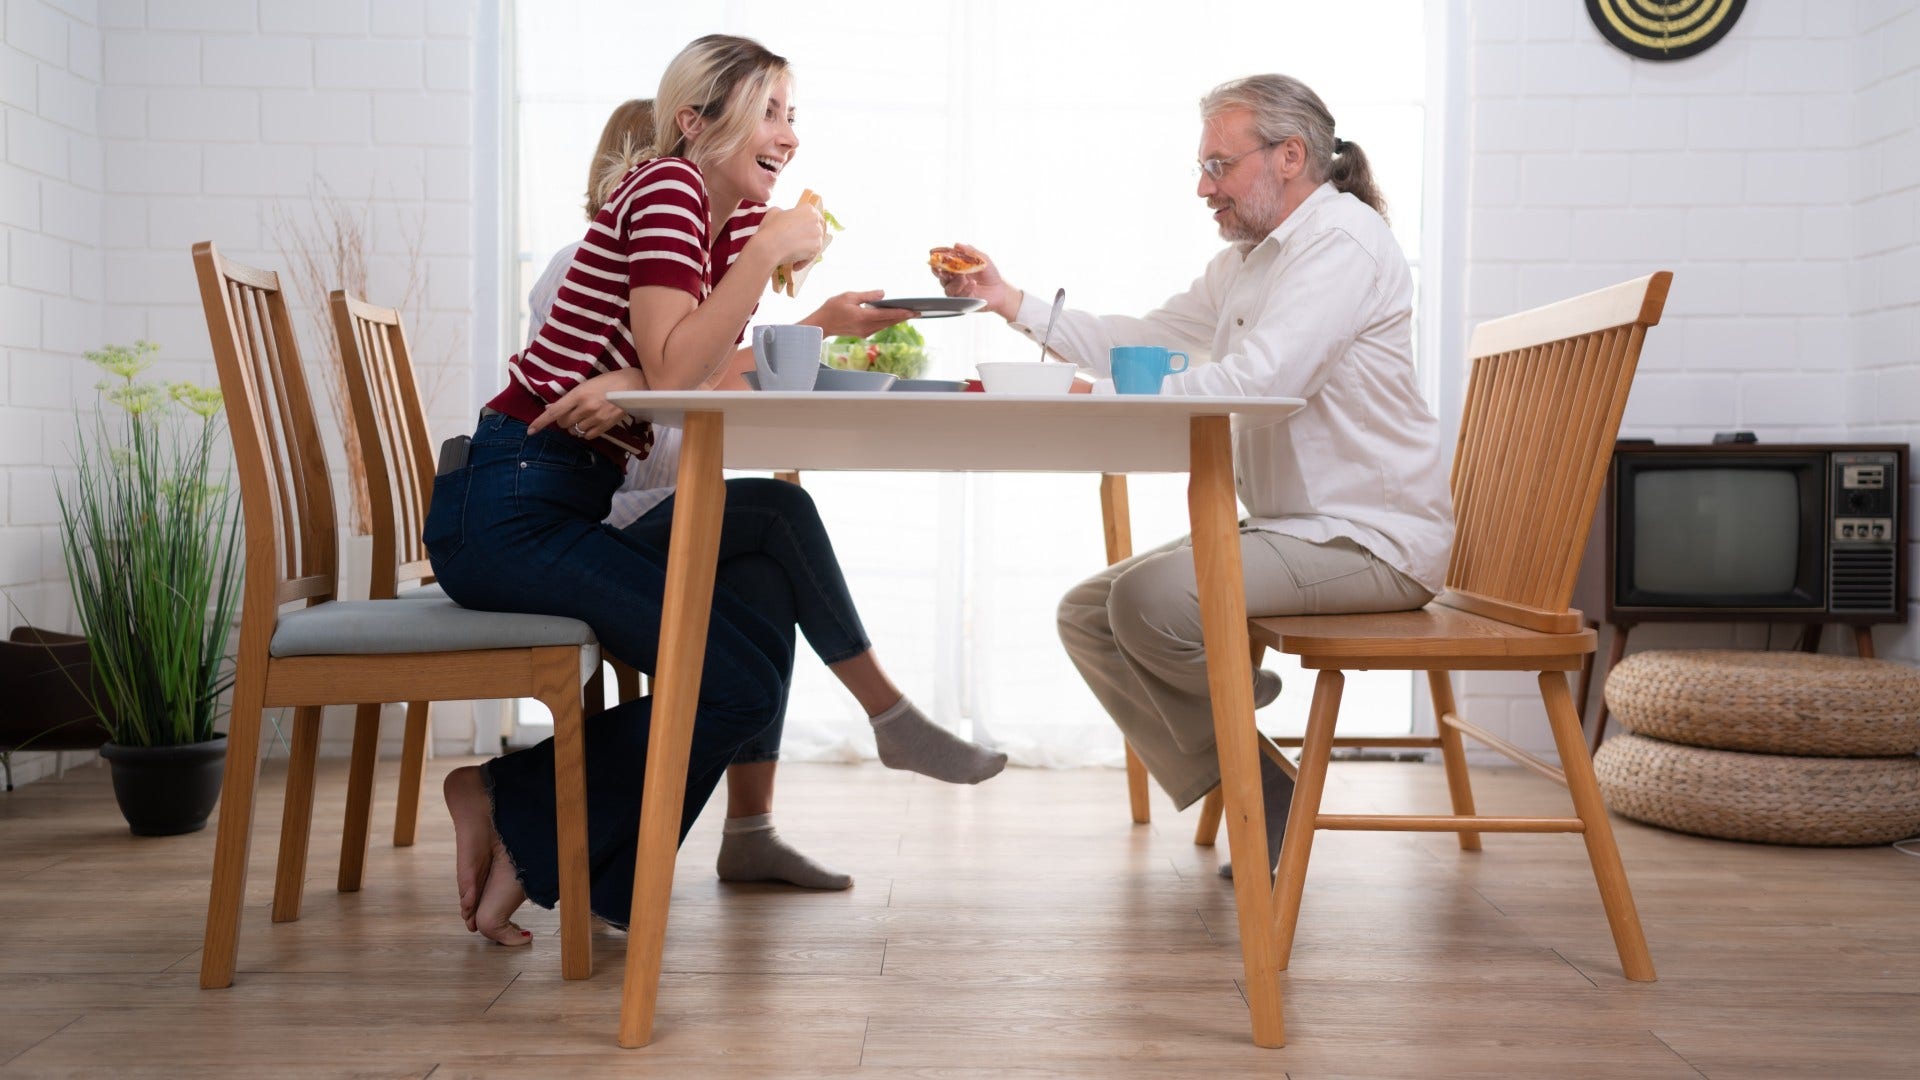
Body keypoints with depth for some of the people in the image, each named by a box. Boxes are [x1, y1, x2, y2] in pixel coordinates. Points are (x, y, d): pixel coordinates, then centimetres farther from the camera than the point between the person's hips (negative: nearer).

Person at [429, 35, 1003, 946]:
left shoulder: (741, 213, 15)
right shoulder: (667, 189, -12)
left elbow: (716, 369, 7)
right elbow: (673, 369, -24)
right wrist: (767, 251, -20)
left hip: (573, 503, 9)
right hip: (506, 509, -9)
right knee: (737, 685, -15)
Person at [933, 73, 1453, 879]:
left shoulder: (1343, 238, -12)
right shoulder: (1247, 258, 19)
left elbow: (1261, 380, -26)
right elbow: (1144, 341, 19)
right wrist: (1012, 302, 10)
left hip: (1367, 540, -10)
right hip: (1291, 527, 10)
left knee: (1150, 599, -28)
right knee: (1087, 616, 1)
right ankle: (1255, 790, 0)